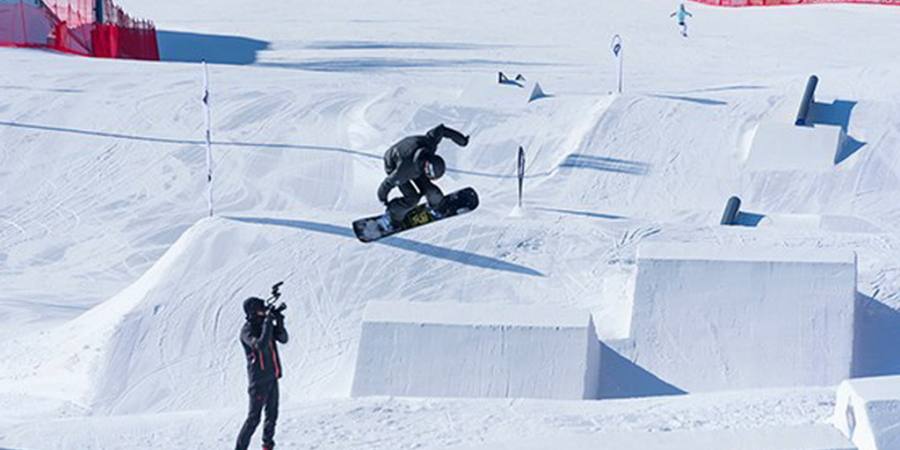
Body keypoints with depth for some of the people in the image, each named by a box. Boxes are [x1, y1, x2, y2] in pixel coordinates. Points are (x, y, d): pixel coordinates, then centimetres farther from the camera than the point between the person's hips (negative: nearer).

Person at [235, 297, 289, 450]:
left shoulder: (264, 324, 8)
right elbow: (261, 345, -32)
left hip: (272, 377, 8)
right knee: (254, 418, -9)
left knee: (272, 414, 15)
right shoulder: (247, 330, -16)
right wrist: (268, 322, -29)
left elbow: (283, 339, 8)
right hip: (259, 379, -8)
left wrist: (279, 323, -10)